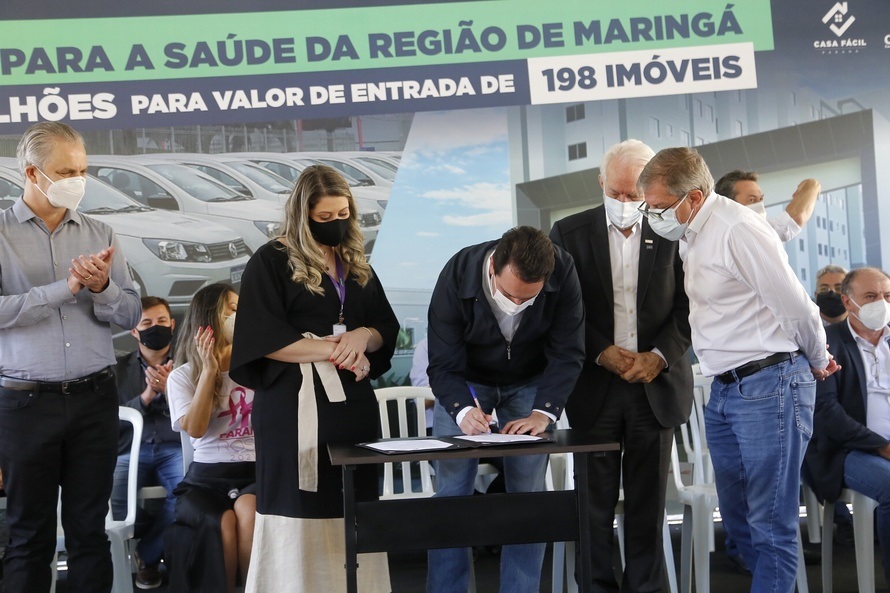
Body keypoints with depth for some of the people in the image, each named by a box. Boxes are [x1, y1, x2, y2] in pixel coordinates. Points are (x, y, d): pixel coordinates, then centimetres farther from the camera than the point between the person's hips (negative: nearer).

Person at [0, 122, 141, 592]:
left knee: (90, 530, 7)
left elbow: (131, 314, 7)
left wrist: (101, 288, -13)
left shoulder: (99, 235, 9)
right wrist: (67, 288, -16)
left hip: (94, 398, 3)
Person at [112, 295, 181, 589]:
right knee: (112, 507, -28)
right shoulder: (120, 368, 15)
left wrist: (170, 390, -16)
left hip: (175, 447, -1)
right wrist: (145, 397, -10)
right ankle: (158, 538, 9)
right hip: (132, 450, 1)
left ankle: (147, 554, -3)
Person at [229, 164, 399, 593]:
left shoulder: (356, 264, 16)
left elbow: (388, 328, 16)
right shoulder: (272, 261, -3)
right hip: (296, 404, -5)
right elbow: (262, 340, -11)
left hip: (353, 402, 5)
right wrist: (334, 350, -12)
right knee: (302, 516, -4)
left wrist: (364, 336, -7)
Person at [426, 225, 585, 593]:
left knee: (528, 493, -5)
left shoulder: (563, 273, -27)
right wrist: (463, 410, -43)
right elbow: (444, 366, -25)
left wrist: (543, 413, -32)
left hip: (529, 382, 1)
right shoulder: (457, 276, -30)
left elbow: (567, 353, -19)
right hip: (466, 382, -1)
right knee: (451, 493, -6)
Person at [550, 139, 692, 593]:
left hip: (656, 382, 0)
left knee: (648, 500, 5)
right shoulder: (569, 233, 3)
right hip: (595, 384, 0)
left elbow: (689, 306, 2)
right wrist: (602, 352, -11)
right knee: (596, 499, 5)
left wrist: (659, 356, -10)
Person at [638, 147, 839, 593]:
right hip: (724, 390, 10)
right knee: (737, 521, 14)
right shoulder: (695, 235, 11)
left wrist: (818, 363, 3)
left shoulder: (739, 230, -17)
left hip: (769, 387, -9)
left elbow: (795, 307, -14)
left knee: (770, 527, -4)